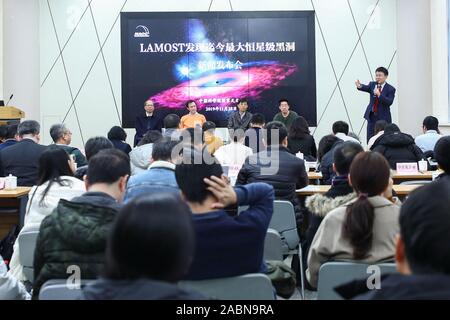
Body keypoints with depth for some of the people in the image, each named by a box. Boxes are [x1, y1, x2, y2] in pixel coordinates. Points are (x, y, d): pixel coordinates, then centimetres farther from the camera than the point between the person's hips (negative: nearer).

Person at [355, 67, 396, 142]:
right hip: (372, 116, 3)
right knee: (370, 139, 2)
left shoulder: (390, 89, -4)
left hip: (383, 118, -3)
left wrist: (379, 95, -30)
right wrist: (360, 86, -38)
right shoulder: (372, 84, 6)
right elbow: (366, 88, -15)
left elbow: (389, 102, -17)